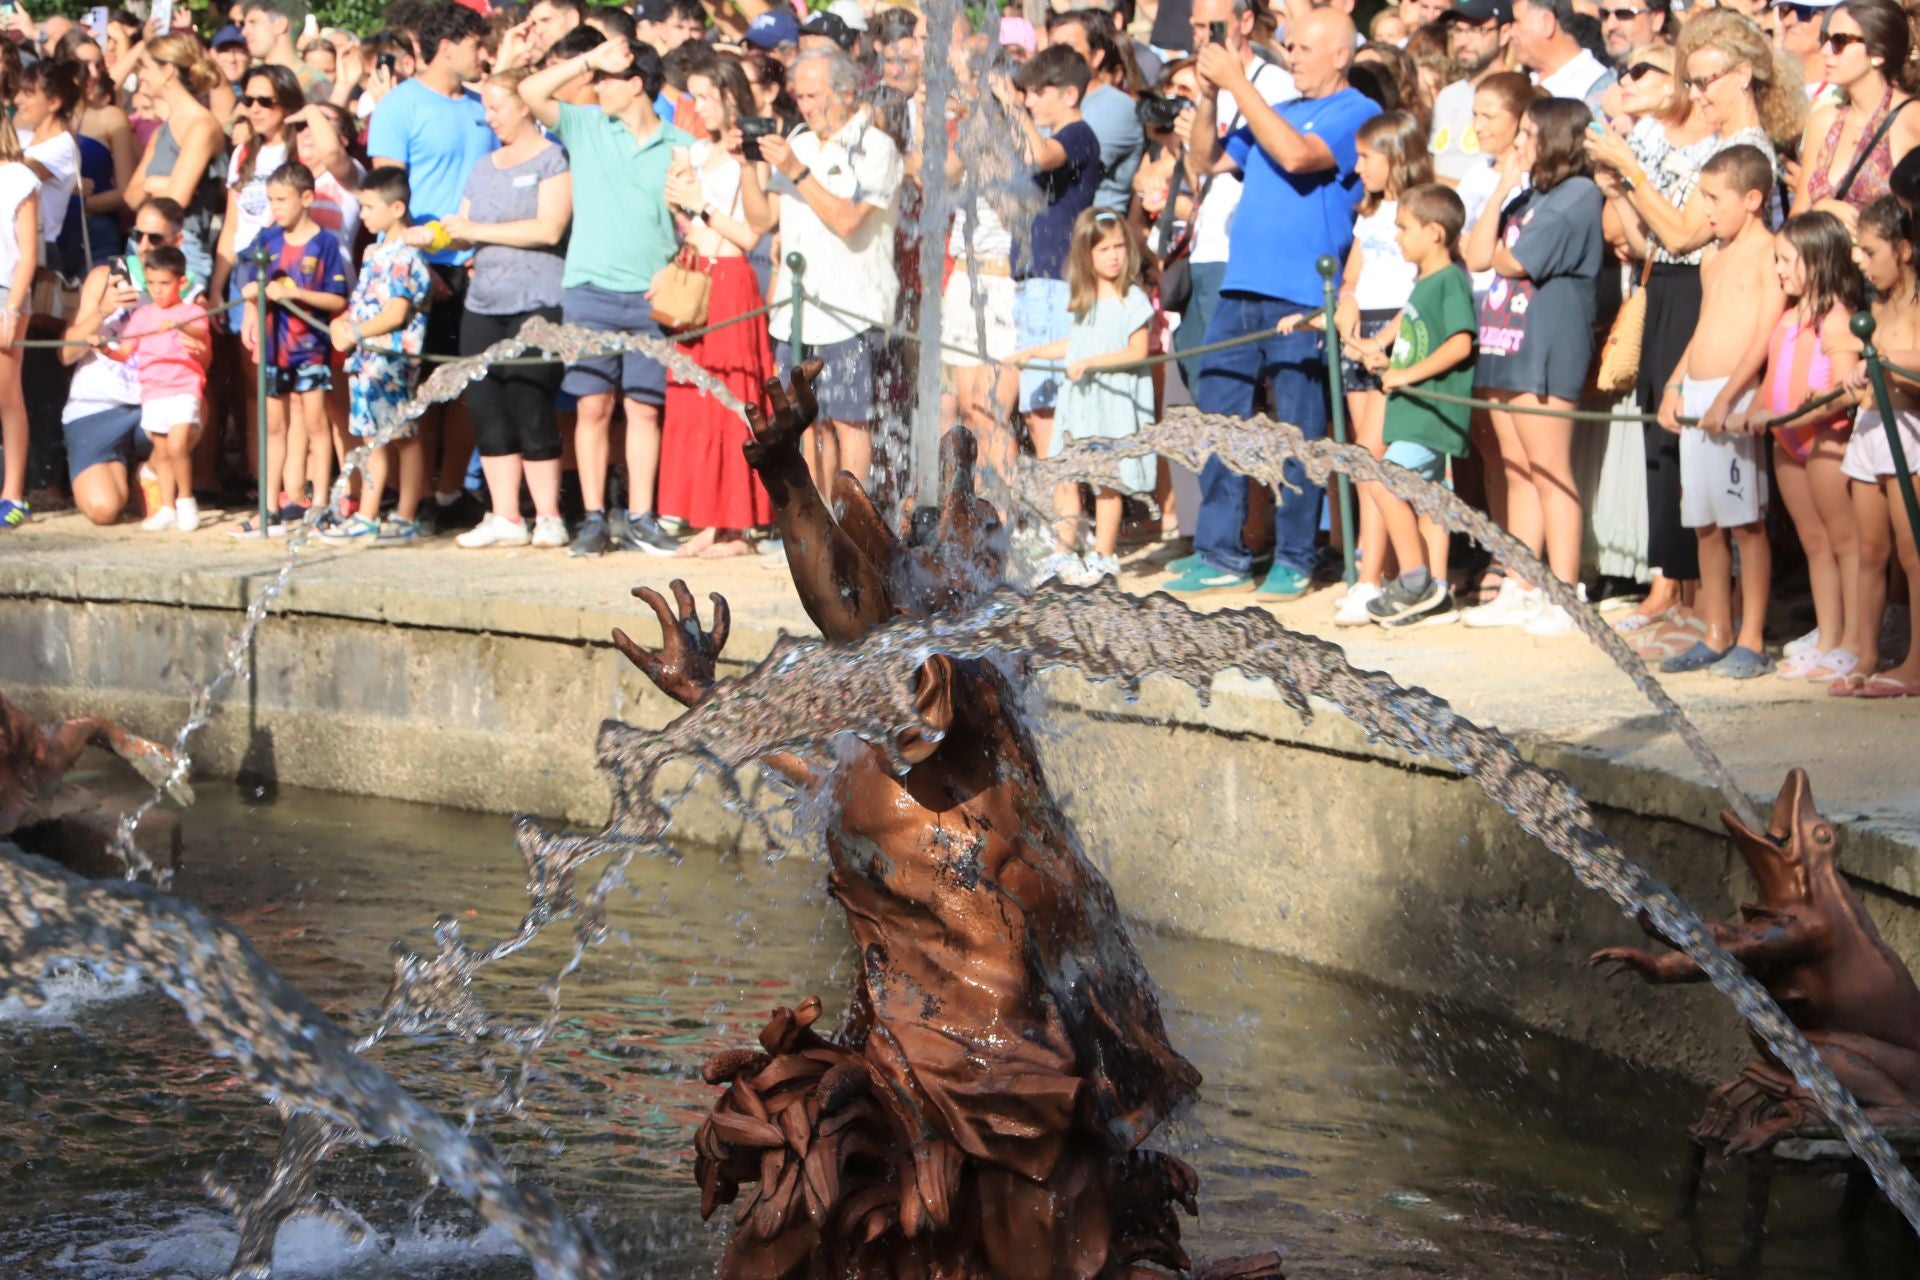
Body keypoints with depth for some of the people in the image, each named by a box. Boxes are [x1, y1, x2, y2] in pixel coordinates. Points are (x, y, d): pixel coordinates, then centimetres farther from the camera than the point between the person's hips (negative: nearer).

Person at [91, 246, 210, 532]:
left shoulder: (192, 312, 1)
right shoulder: (142, 315, 12)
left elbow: (200, 332, -20)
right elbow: (125, 351, 8)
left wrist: (180, 326, -40)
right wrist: (105, 348, -12)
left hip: (184, 390, -5)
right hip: (152, 393, 5)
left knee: (177, 445, -19)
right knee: (162, 452, 8)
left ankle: (186, 500, -3)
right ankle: (167, 508, 15)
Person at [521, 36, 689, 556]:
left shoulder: (681, 147, 5)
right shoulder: (586, 127, 7)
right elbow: (531, 91, -2)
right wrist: (588, 59, -5)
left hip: (652, 296, 0)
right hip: (591, 290, 0)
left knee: (645, 408, 2)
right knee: (593, 406, 0)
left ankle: (640, 518, 7)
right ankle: (594, 519, 5)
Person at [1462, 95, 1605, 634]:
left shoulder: (1577, 196, -10)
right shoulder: (1529, 198, 19)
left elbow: (1510, 262, -14)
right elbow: (1476, 254, 10)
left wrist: (1498, 254, 6)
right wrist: (1502, 190, 7)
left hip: (1545, 351, -9)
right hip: (1504, 346, 9)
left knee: (1550, 476, -7)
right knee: (1518, 475, 11)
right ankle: (1517, 592, 15)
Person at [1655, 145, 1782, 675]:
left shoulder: (1769, 252, -8)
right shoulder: (1714, 258, 17)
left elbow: (1767, 333, -15)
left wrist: (1728, 397, -20)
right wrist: (1675, 384, 13)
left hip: (1737, 397, -8)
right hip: (1697, 396, 8)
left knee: (1747, 522, -4)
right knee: (1704, 523, 10)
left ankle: (1752, 641, 0)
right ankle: (1716, 635, 18)